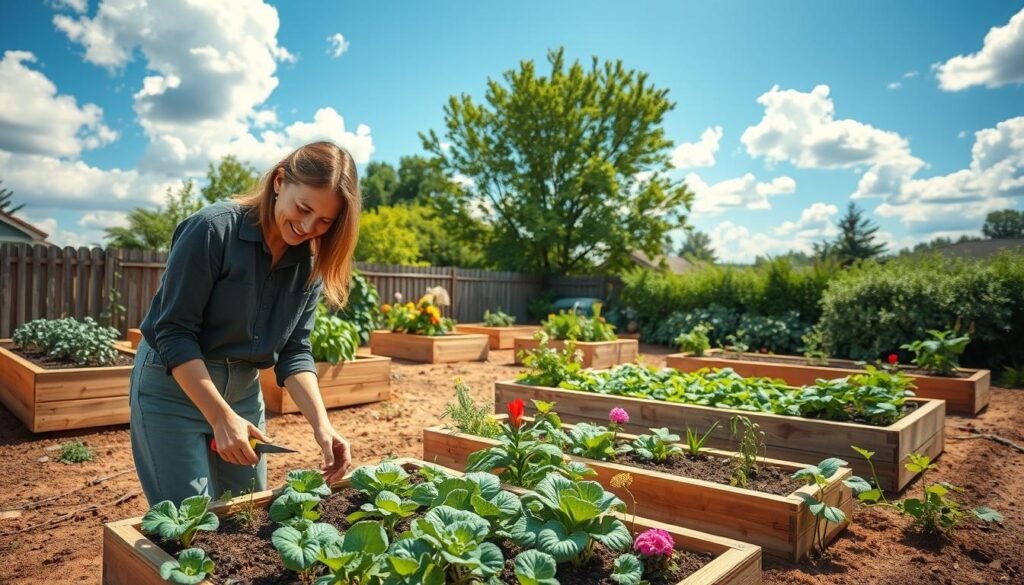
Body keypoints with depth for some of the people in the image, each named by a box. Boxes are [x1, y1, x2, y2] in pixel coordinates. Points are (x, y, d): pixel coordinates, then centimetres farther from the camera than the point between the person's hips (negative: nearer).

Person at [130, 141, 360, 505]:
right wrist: (221, 417, -25)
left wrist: (321, 423, -17)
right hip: (174, 385, -5)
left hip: (244, 390, 5)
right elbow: (174, 332, -20)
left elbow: (294, 350, -4)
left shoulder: (310, 263, -5)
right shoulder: (213, 228, -21)